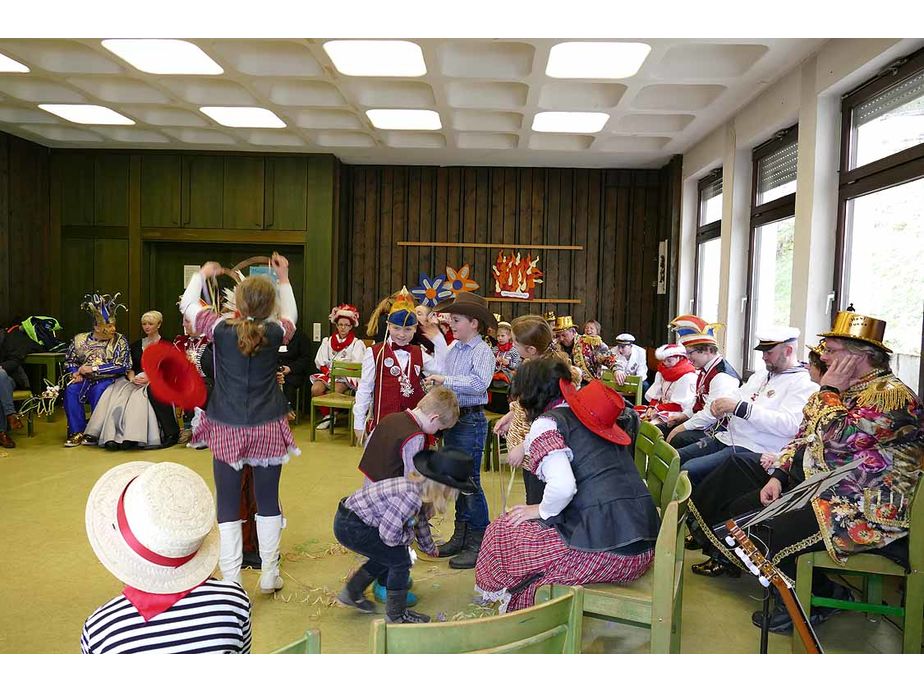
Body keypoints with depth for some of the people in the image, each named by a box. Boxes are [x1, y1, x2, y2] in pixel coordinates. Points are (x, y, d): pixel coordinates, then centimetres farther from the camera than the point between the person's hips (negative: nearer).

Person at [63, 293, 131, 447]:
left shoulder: (120, 341, -2)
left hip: (108, 380, -3)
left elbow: (121, 367, -11)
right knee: (71, 390, -26)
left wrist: (93, 368, -14)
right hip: (84, 379, 3)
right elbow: (69, 361, 19)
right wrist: (75, 372, -4)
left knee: (98, 391, -34)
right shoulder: (80, 340, 8)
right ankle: (77, 432, -18)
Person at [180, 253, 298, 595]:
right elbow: (290, 317, 19)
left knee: (228, 506, 6)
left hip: (227, 430, -1)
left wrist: (202, 274, 26)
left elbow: (187, 305, 10)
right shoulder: (275, 333, -6)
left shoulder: (220, 329, -9)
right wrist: (284, 279, 27)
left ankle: (231, 580, 9)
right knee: (268, 501, 13)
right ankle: (269, 575, 24)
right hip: (268, 429, 2)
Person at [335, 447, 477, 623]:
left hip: (351, 516, 9)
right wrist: (410, 534, -5)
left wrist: (430, 549, 36)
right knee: (400, 560, -4)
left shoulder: (420, 486, 1)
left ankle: (351, 593, 38)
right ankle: (396, 615, 14)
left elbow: (421, 521, 20)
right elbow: (389, 535, -26)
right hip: (350, 526, -9)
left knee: (386, 555, 22)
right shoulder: (411, 496, -29)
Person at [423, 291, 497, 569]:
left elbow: (479, 383, -30)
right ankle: (460, 535, 30)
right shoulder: (453, 347, 8)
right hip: (451, 418, 8)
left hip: (471, 421, -8)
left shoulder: (482, 351, -14)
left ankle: (478, 543, 11)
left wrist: (445, 379, -28)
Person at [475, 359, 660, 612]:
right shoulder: (586, 410, 14)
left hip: (604, 548, -8)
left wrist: (542, 510, 1)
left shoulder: (545, 424, -6)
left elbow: (562, 487, -22)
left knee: (502, 534, 8)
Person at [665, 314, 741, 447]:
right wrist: (684, 415, 11)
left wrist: (682, 428, -20)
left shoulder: (722, 376, -21)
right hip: (700, 421, 10)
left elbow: (710, 414, -27)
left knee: (679, 439, -31)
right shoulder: (705, 370, 12)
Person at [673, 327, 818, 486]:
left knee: (690, 470, -25)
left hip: (754, 450, -8)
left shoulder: (804, 384, -6)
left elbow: (789, 424, -21)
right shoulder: (760, 375, 20)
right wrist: (719, 405, -4)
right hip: (726, 437, 9)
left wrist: (739, 407, -24)